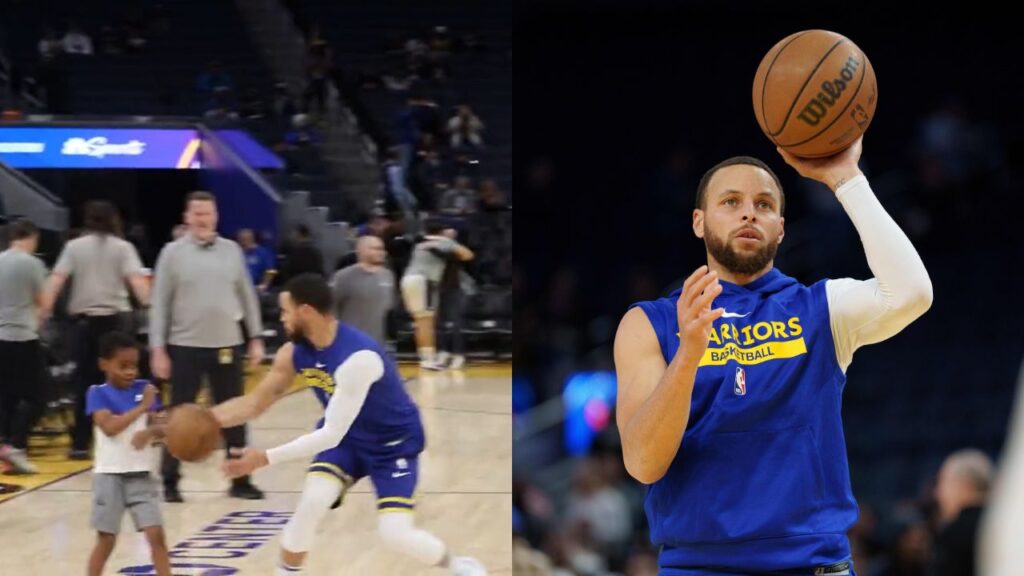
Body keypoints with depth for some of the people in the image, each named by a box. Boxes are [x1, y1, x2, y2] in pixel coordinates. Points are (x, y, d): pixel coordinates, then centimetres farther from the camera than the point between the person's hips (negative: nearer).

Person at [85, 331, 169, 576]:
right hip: (109, 475, -3)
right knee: (106, 539, 4)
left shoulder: (144, 389, 5)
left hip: (140, 475, 3)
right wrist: (141, 407, -19)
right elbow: (110, 427, -20)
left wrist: (149, 432, -22)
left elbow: (160, 427, 1)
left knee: (156, 534, -4)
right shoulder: (98, 394, -6)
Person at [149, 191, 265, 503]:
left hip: (227, 345, 3)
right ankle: (170, 481, 10)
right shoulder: (173, 253, -2)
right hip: (186, 347, -2)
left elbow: (247, 296, 12)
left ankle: (240, 479, 14)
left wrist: (255, 339, 7)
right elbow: (159, 304, -2)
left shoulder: (231, 250, 6)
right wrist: (157, 349, -7)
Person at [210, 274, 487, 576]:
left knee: (395, 534, -15)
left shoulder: (358, 358, -38)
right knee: (309, 505, -18)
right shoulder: (294, 352, -14)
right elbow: (256, 403, -2)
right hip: (347, 437, 6)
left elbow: (331, 434, -36)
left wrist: (266, 458, -37)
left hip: (394, 443, -6)